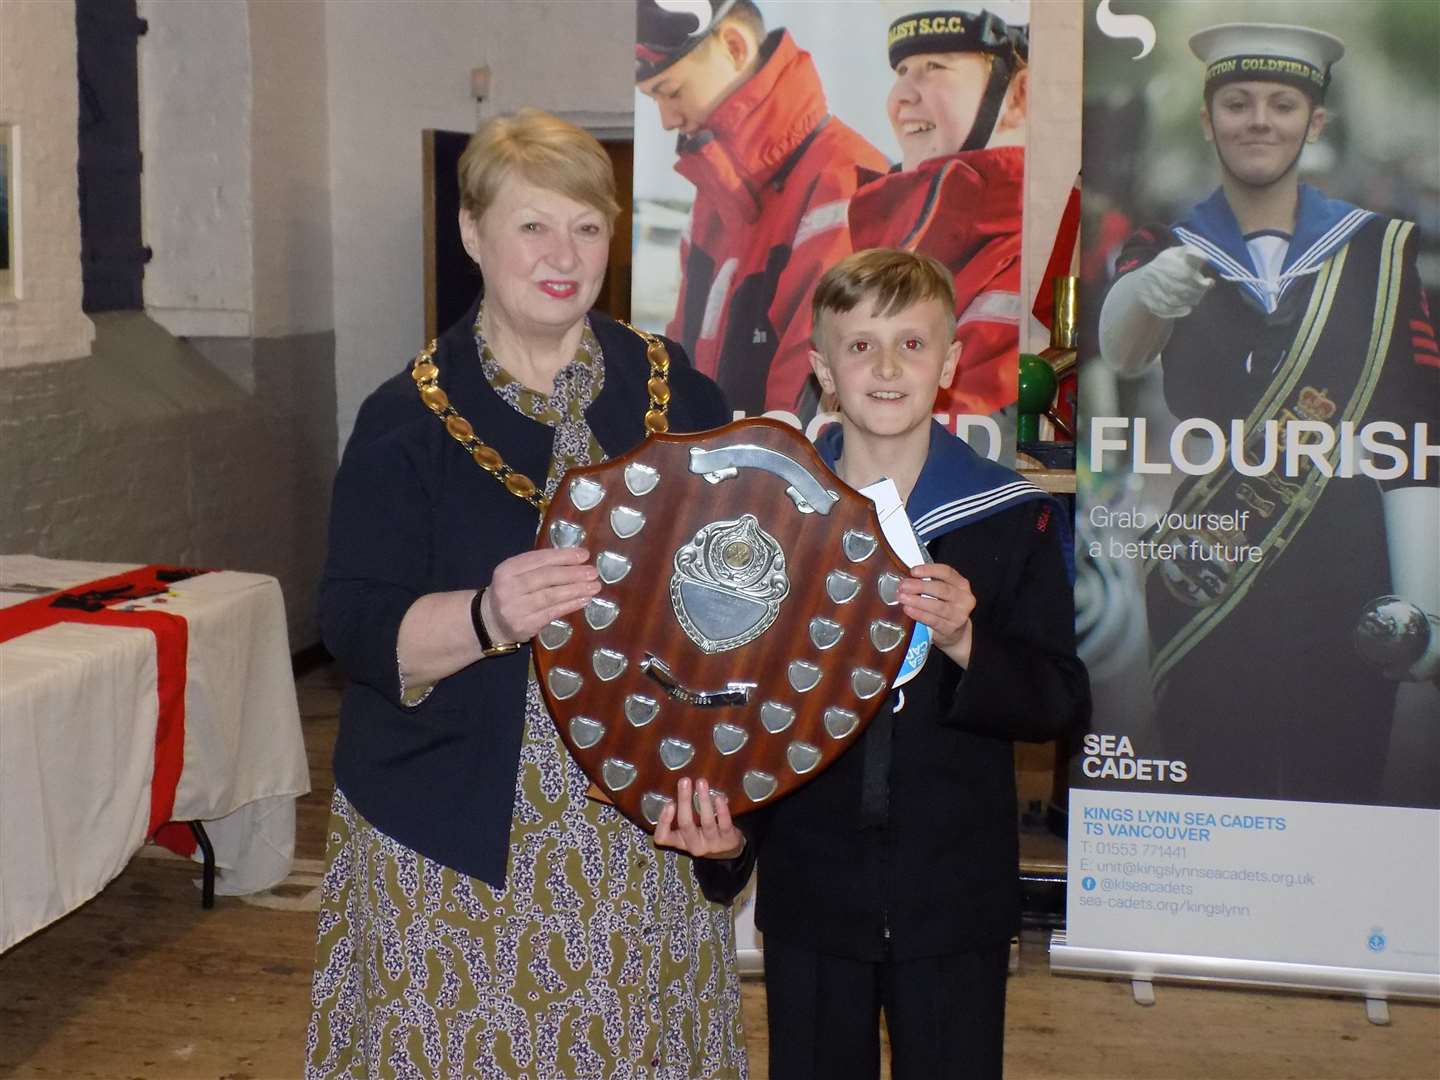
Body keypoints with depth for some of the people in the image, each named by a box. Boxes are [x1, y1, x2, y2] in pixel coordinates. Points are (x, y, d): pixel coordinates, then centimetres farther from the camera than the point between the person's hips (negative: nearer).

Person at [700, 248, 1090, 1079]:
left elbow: (1063, 702, -4)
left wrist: (964, 644, -21)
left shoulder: (1013, 516, -3)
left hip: (956, 896, -1)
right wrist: (727, 825, -6)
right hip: (808, 893, 1)